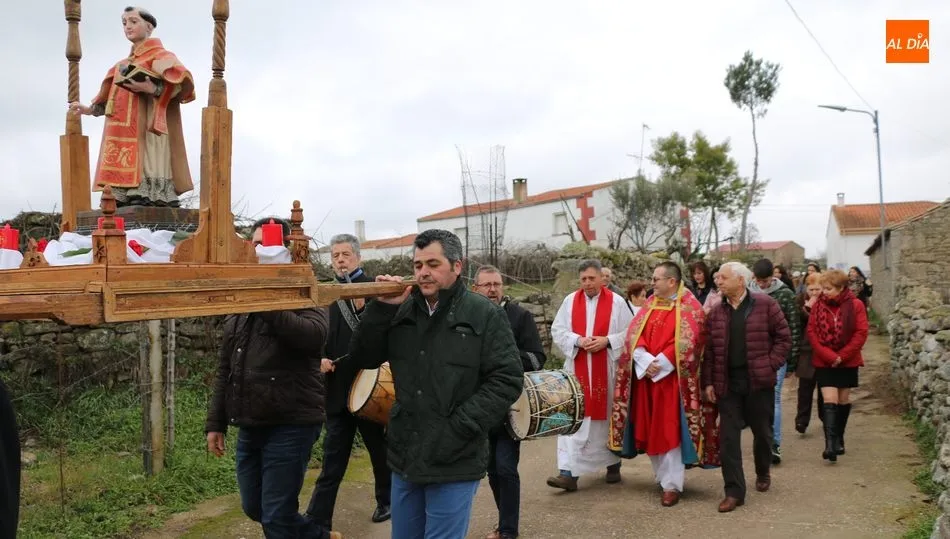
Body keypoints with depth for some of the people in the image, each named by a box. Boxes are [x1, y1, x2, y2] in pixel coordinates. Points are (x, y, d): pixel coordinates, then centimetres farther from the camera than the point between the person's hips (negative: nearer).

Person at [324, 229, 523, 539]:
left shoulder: (485, 315, -8)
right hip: (404, 456, 5)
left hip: (455, 462, -5)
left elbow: (507, 380, -11)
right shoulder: (400, 311, 6)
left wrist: (460, 427, -17)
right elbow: (363, 359, 3)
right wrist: (381, 308, -10)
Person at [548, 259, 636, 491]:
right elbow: (557, 330, 4)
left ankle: (613, 464, 29)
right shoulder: (570, 301, 4)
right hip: (577, 370, 1)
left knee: (609, 417, 11)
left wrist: (607, 340, -15)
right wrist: (577, 340, -13)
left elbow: (630, 332, -2)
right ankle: (569, 472, -7)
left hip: (607, 371, -1)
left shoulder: (617, 302, -2)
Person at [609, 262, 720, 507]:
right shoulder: (651, 304, 12)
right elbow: (634, 333, 3)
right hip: (646, 376, 6)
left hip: (672, 378, -6)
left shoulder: (690, 307, -6)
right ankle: (664, 475, 26)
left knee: (670, 430, -4)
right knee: (652, 429, 10)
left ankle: (672, 484, 3)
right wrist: (645, 361, -12)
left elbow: (685, 342, -15)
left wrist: (660, 364, -17)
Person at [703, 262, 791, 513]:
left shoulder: (765, 305, -3)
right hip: (727, 383, 2)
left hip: (758, 381, -2)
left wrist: (771, 365, -9)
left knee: (762, 431, 14)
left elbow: (783, 337, -1)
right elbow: (709, 350, 6)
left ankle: (763, 473, 40)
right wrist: (709, 382, 0)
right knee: (728, 436, -2)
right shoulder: (715, 312, 6)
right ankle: (734, 491, 5)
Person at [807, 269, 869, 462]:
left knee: (843, 399, 13)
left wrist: (841, 356, -13)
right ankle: (830, 443, -15)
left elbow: (861, 333, -7)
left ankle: (839, 438, 30)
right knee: (829, 400, -11)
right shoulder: (818, 305, -3)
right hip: (824, 362, -1)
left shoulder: (855, 305, -6)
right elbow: (812, 332, -5)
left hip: (848, 361, 1)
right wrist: (829, 356, -14)